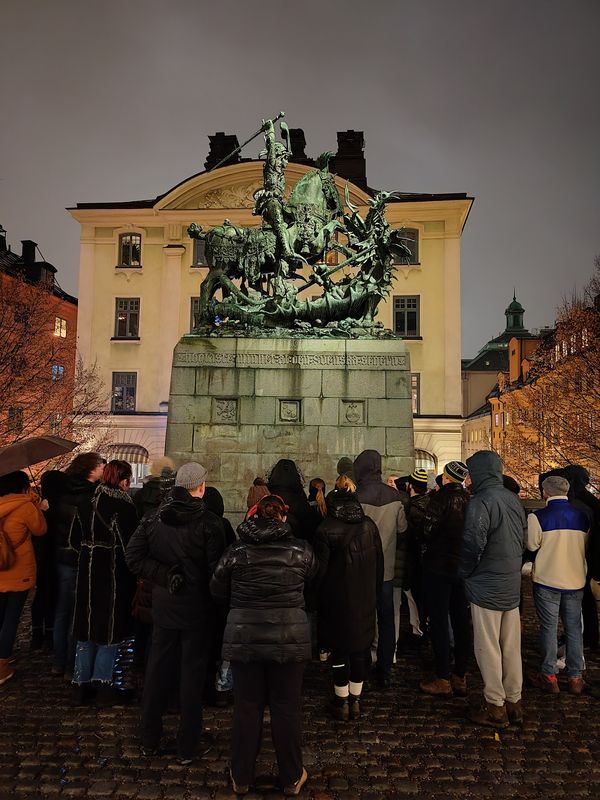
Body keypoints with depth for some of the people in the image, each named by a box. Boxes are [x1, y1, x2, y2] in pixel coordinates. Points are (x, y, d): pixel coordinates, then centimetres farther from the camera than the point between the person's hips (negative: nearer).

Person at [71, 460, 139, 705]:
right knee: (111, 630, 6)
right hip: (113, 572, -7)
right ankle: (102, 686, 11)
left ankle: (81, 685, 23)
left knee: (87, 628, 15)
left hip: (87, 571, 7)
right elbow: (129, 545, -15)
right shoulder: (124, 505, -17)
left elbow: (78, 536, 11)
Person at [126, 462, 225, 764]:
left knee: (157, 669, 17)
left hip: (163, 606, 4)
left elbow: (133, 557, -7)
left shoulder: (154, 518, -3)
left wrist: (164, 576, -9)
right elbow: (216, 569, -16)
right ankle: (187, 747, 19)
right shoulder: (208, 522, -17)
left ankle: (149, 740, 30)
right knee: (192, 672, 9)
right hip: (197, 607, -4)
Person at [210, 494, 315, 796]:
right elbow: (311, 578, 10)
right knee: (287, 708, 13)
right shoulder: (301, 550, -5)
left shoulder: (237, 551, -4)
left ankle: (241, 778, 29)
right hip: (289, 638, 0)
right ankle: (292, 778, 28)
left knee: (246, 707, 13)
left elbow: (217, 591, 6)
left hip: (244, 638, 1)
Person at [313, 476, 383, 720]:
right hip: (365, 599, 4)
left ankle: (342, 702, 21)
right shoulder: (369, 526, -3)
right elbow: (379, 562, 4)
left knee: (340, 651, 10)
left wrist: (318, 598, 2)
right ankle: (356, 701, 26)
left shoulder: (325, 530, -15)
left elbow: (320, 569, -12)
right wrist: (374, 591, 15)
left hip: (337, 601, -3)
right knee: (359, 650, 15)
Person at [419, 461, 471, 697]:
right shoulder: (470, 500, 1)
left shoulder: (441, 498, -16)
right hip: (463, 568, 6)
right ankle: (460, 676, 22)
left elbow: (427, 530, -18)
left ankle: (443, 679, 9)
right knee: (461, 622, 13)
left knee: (438, 622, 3)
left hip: (438, 567, -6)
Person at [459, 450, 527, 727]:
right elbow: (523, 538, 12)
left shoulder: (481, 501, -19)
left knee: (488, 649, 5)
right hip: (512, 585, 8)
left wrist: (464, 572, -7)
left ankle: (495, 707, 15)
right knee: (511, 647, 16)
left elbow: (473, 543, -23)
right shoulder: (513, 499, 6)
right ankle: (514, 702, 27)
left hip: (486, 588, -8)